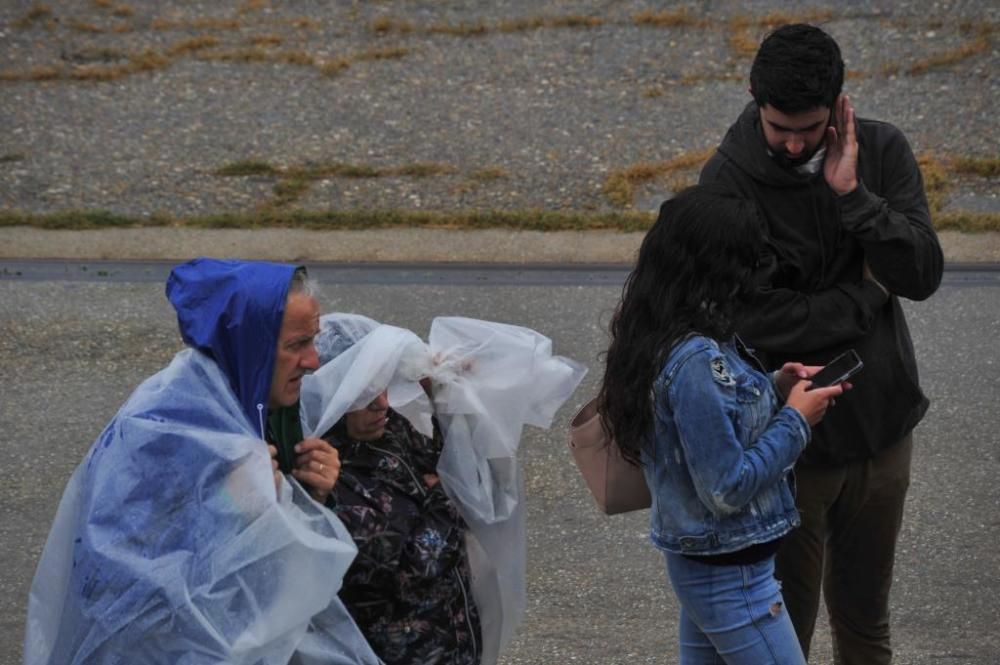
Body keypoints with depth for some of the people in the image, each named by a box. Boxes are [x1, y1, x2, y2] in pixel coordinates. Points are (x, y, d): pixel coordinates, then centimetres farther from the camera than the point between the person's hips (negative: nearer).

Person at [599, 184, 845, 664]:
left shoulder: (669, 339, 2)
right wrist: (796, 420, -15)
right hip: (732, 572, -10)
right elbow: (727, 489, -24)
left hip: (695, 559, 10)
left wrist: (774, 389, 3)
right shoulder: (697, 362, -28)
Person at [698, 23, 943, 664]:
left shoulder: (881, 151, -4)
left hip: (883, 425, 4)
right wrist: (869, 289, -12)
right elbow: (758, 322, -22)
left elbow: (923, 275, -13)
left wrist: (852, 193, -23)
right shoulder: (728, 184, -16)